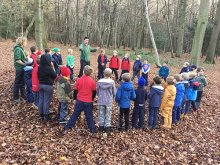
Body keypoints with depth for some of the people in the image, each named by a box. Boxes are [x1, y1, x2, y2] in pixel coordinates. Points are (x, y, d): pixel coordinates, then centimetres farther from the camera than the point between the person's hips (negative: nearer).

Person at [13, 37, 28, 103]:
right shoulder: (18, 49, -17)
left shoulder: (21, 49, 9)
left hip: (22, 68, 9)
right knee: (17, 83, 3)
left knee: (22, 82, 19)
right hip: (19, 68, -9)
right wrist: (25, 64, -18)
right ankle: (16, 97, 16)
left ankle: (23, 94, 33)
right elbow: (17, 60, -24)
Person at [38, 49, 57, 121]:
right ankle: (46, 116, 11)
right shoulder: (49, 68, -20)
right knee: (47, 101, 2)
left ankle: (41, 114, 25)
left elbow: (38, 75, 12)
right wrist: (53, 68, 0)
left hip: (40, 85, 7)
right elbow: (55, 76, -9)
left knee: (41, 99, 14)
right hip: (48, 85, -6)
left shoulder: (39, 67, -1)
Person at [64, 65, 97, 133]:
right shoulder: (92, 81, -7)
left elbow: (75, 91, 3)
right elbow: (94, 92, 2)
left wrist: (75, 98, 18)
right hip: (88, 102, -1)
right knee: (89, 116, 10)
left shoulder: (79, 80, -4)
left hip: (79, 101, 1)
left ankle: (66, 129, 12)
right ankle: (93, 130, 18)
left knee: (75, 115, 11)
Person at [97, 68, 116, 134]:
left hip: (101, 101, 1)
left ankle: (101, 126, 19)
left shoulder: (99, 81, -8)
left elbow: (97, 91, 2)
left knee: (101, 114, 12)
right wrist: (112, 98, 17)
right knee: (108, 114, 10)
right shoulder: (112, 82, -12)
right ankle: (107, 127, 14)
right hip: (109, 101, -1)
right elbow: (114, 92, -3)